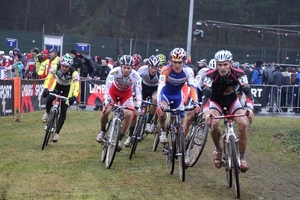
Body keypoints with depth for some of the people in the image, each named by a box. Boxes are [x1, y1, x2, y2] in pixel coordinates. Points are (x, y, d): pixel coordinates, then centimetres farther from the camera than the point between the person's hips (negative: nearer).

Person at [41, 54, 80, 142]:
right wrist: (46, 88, -51)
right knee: (49, 99, -28)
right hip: (57, 85, 1)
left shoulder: (74, 73, -33)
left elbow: (76, 86, -39)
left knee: (63, 111, -9)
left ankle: (57, 132, 2)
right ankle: (47, 113, 6)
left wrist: (74, 96, -56)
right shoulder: (56, 67, -29)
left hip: (67, 88, -1)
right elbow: (48, 78, -34)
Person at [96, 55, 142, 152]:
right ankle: (102, 131, 12)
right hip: (114, 90, 0)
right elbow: (107, 87, -36)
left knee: (129, 114, -19)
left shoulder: (135, 75, -32)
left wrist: (138, 106, -46)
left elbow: (138, 91, -34)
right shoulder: (114, 71, -34)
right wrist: (106, 102, -50)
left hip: (126, 93, 1)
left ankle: (119, 139, -4)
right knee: (105, 111, -19)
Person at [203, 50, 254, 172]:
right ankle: (218, 150, -2)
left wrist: (249, 108, -51)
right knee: (213, 122, -30)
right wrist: (206, 112, -55)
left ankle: (242, 158, -9)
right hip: (216, 101, -1)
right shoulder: (211, 75, -29)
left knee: (243, 123, -23)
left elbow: (247, 92, -33)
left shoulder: (239, 74, -26)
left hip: (232, 100, 1)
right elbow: (206, 94, -38)